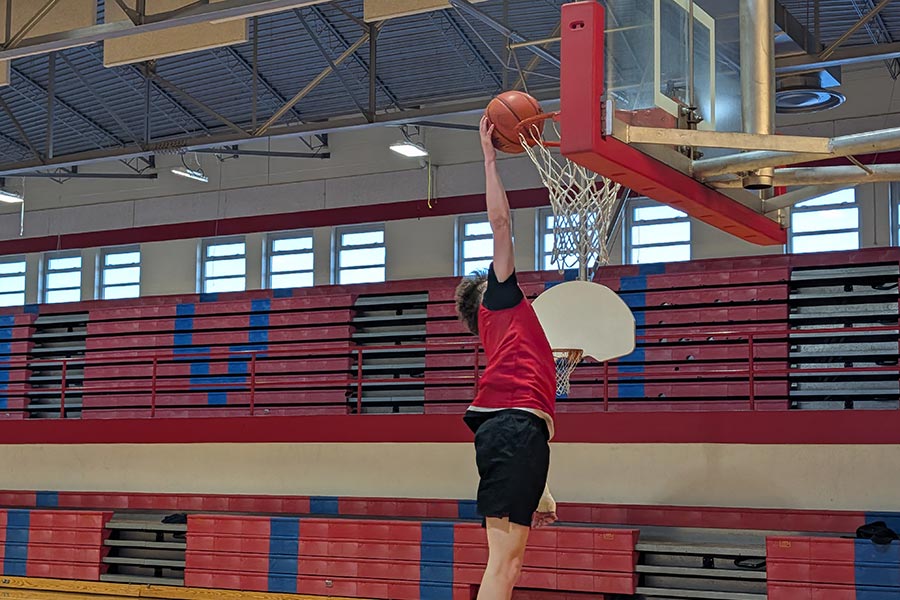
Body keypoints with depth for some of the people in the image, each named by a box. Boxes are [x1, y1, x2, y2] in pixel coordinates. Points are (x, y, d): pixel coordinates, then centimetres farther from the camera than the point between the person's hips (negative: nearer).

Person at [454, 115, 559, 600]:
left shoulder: (513, 323, 34)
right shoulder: (501, 302, 15)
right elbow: (499, 221, 6)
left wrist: (539, 491, 23)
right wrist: (490, 157, 14)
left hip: (512, 429, 9)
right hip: (514, 427, -9)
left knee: (508, 559, 4)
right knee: (504, 555, -17)